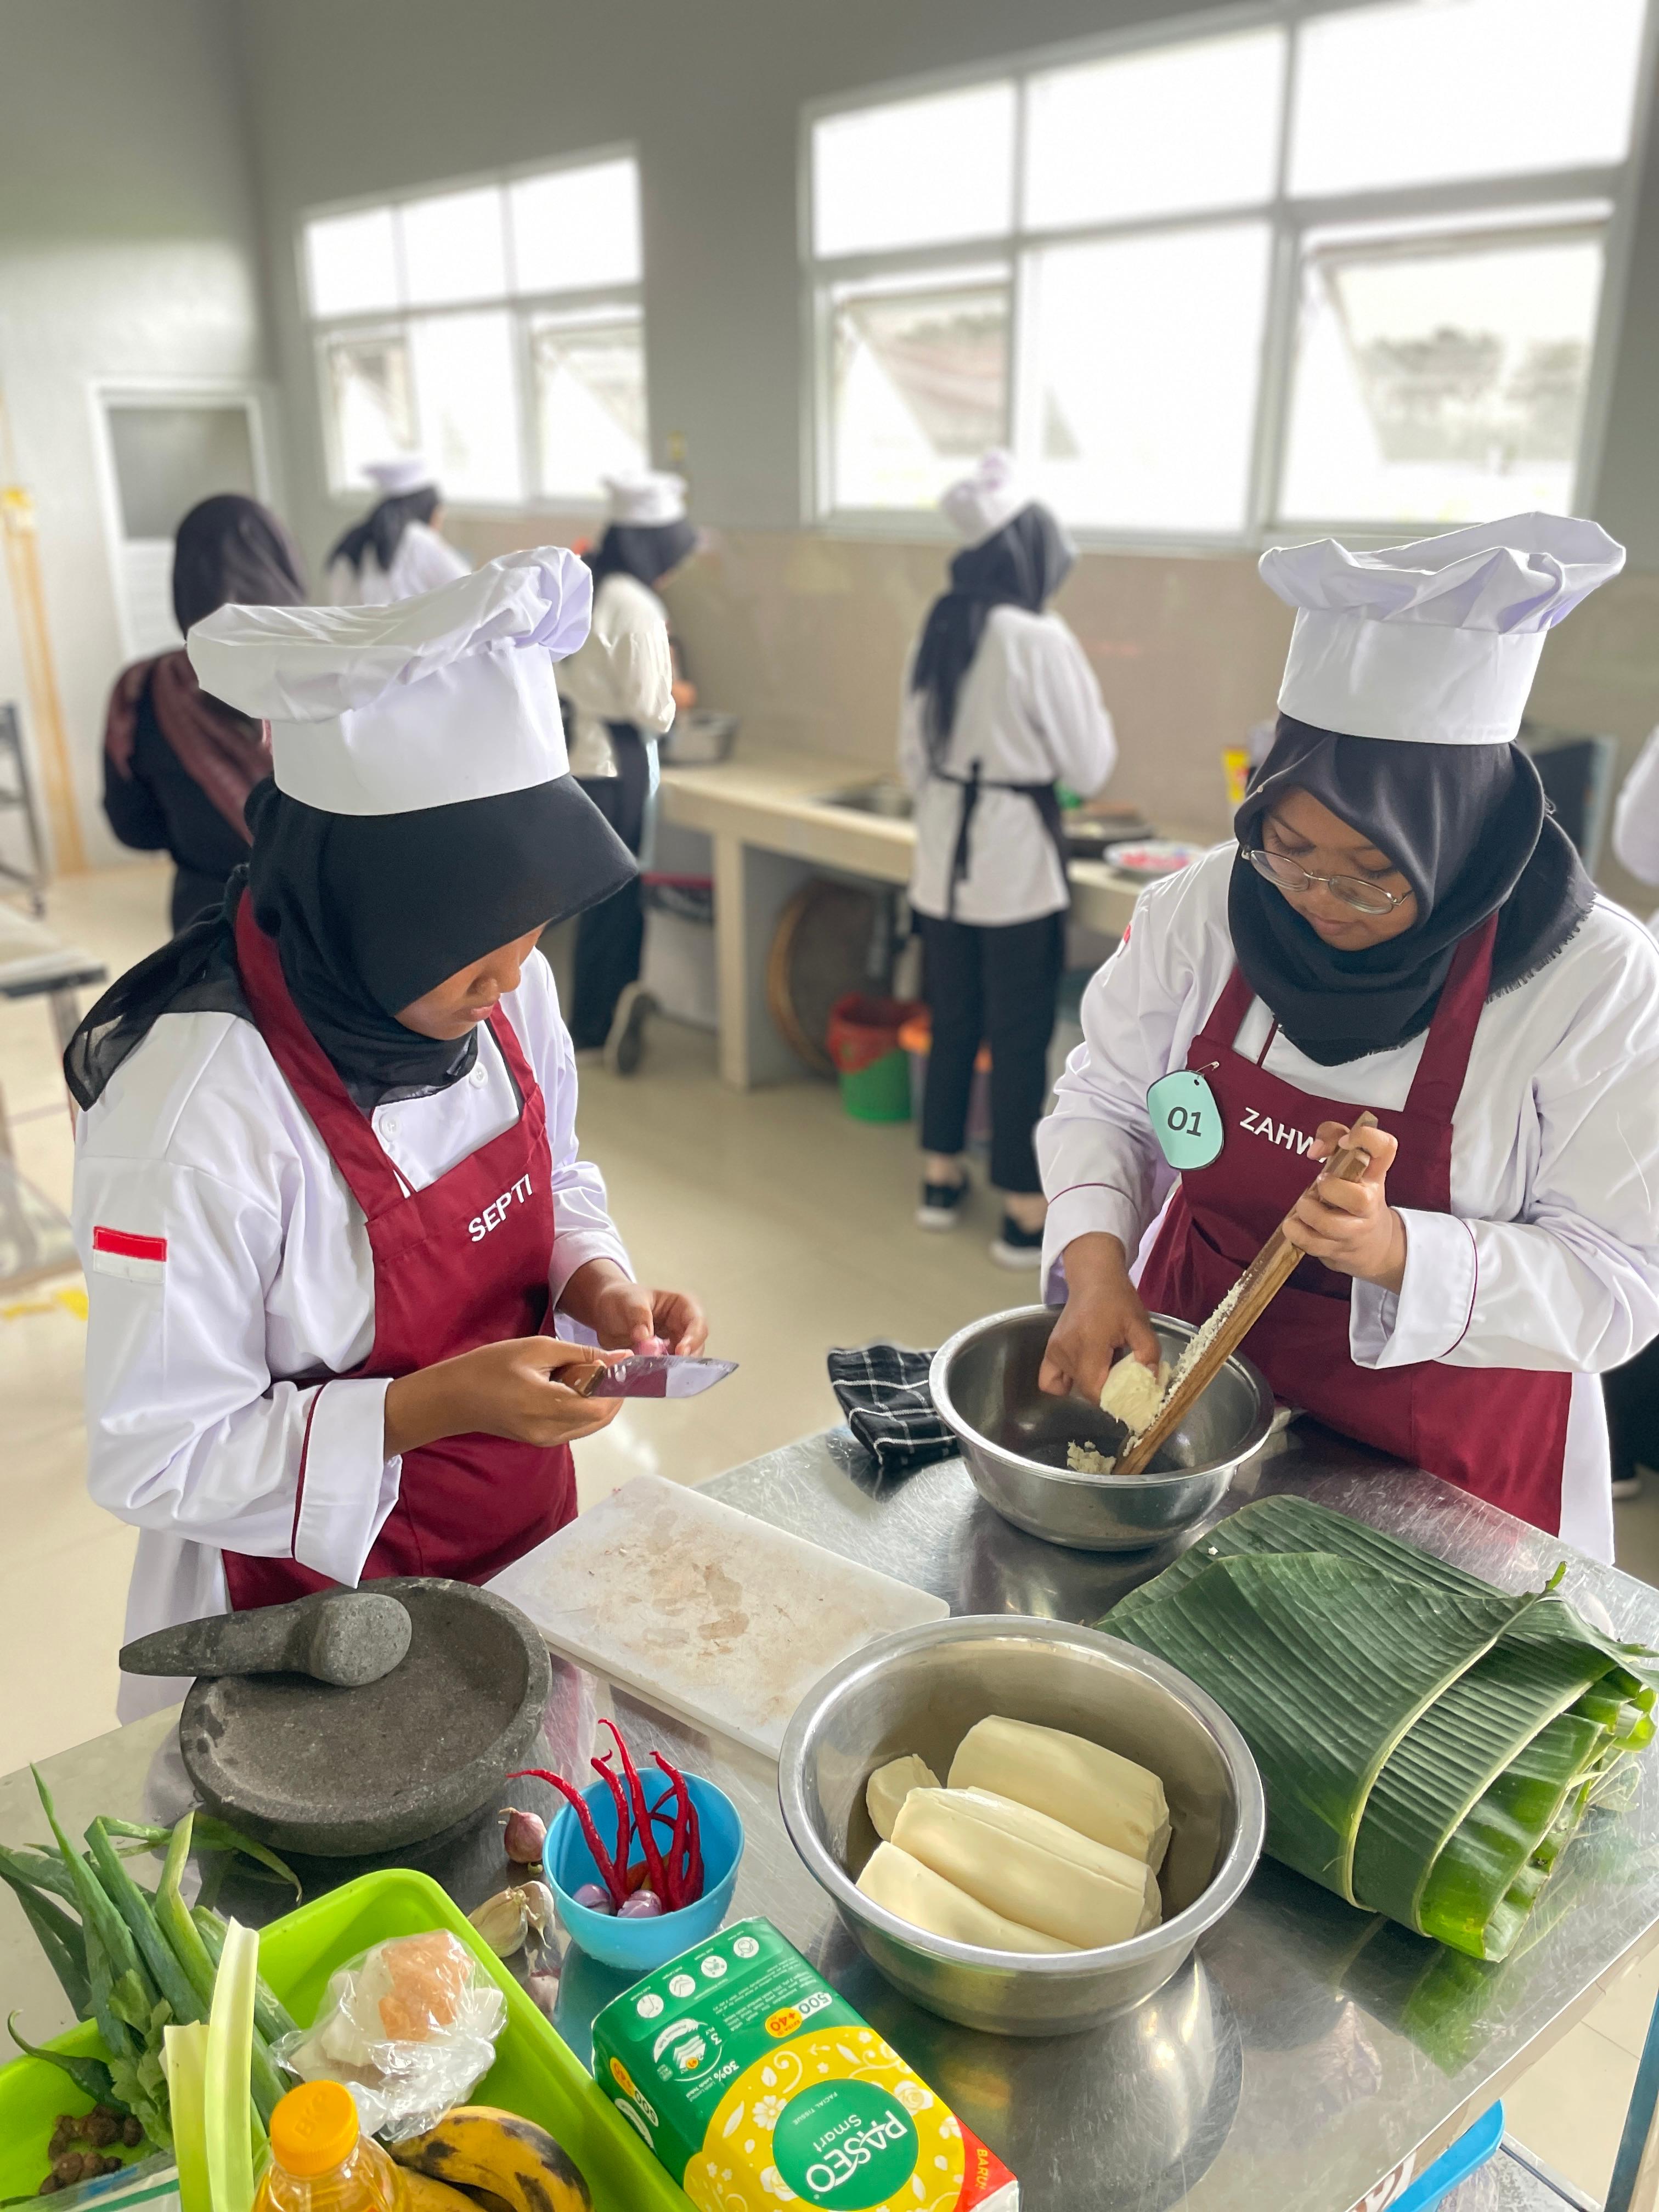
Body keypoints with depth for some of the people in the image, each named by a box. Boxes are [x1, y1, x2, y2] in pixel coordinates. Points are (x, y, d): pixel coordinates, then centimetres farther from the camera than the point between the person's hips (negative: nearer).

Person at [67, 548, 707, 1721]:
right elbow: (154, 1459, -22)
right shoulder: (196, 1109, -30)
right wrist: (436, 1405, -32)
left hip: (529, 1537, 6)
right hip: (323, 1604, -6)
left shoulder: (506, 990, -11)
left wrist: (597, 1283, -13)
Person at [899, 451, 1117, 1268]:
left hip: (943, 858, 6)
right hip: (1017, 864, -6)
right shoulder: (1041, 641, -15)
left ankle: (941, 1179, 29)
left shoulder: (936, 635, 5)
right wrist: (1098, 721, 9)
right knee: (1020, 1040, 2)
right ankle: (1023, 1213, 12)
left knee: (951, 1023, 17)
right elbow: (1087, 768, -9)